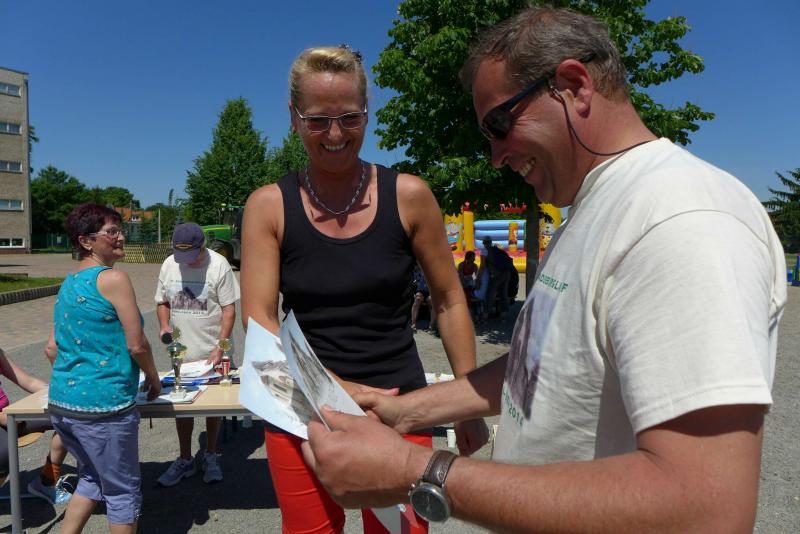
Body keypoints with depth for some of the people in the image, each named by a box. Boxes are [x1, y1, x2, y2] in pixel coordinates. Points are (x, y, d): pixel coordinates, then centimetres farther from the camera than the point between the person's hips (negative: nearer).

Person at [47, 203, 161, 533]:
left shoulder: (68, 283, 10)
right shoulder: (113, 279, -15)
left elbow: (52, 349, 15)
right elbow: (137, 345, -15)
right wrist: (154, 379, 1)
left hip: (60, 403, 8)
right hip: (103, 406, -8)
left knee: (92, 478, 26)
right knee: (123, 491, 9)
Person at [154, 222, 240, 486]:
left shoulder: (218, 265, -14)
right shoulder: (169, 264, 1)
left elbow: (229, 310, -13)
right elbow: (162, 302, 13)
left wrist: (219, 349, -17)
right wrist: (164, 325, -8)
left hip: (213, 352, -4)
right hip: (181, 353, 4)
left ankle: (211, 457, 27)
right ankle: (185, 459, 28)